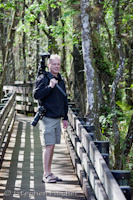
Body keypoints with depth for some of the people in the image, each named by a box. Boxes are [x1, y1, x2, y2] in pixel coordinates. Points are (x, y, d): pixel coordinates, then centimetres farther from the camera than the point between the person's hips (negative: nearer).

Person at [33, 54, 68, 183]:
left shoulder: (61, 81, 17)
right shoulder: (43, 79, -5)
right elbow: (36, 95, -15)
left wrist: (65, 117, 22)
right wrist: (50, 87, -23)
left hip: (57, 118, 7)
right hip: (48, 117, -7)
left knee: (52, 146, 9)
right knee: (49, 145, -10)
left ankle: (49, 173, 13)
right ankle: (46, 174, -8)